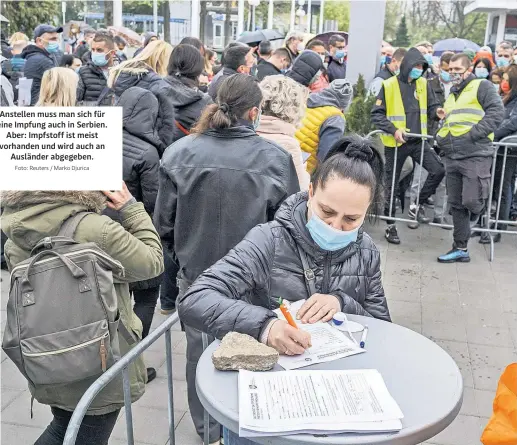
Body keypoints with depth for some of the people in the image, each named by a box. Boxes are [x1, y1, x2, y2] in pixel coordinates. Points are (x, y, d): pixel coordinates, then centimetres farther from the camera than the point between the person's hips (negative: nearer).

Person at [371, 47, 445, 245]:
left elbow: (431, 106, 14)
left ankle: (417, 205, 9)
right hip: (395, 143, -4)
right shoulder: (389, 85, -9)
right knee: (392, 184, 5)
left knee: (438, 170, -12)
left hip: (418, 141, 4)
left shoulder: (423, 84, 5)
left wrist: (436, 112, -10)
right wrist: (393, 130, -21)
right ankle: (390, 225, 20)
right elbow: (377, 115, -8)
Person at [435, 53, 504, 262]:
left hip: (476, 155, -7)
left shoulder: (481, 86, 0)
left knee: (470, 201, -15)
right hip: (452, 157, 7)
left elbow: (497, 111, -12)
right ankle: (460, 249, 16)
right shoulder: (451, 95, 23)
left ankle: (478, 207, 23)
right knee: (456, 205, 8)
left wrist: (474, 133, -18)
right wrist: (441, 137, 11)